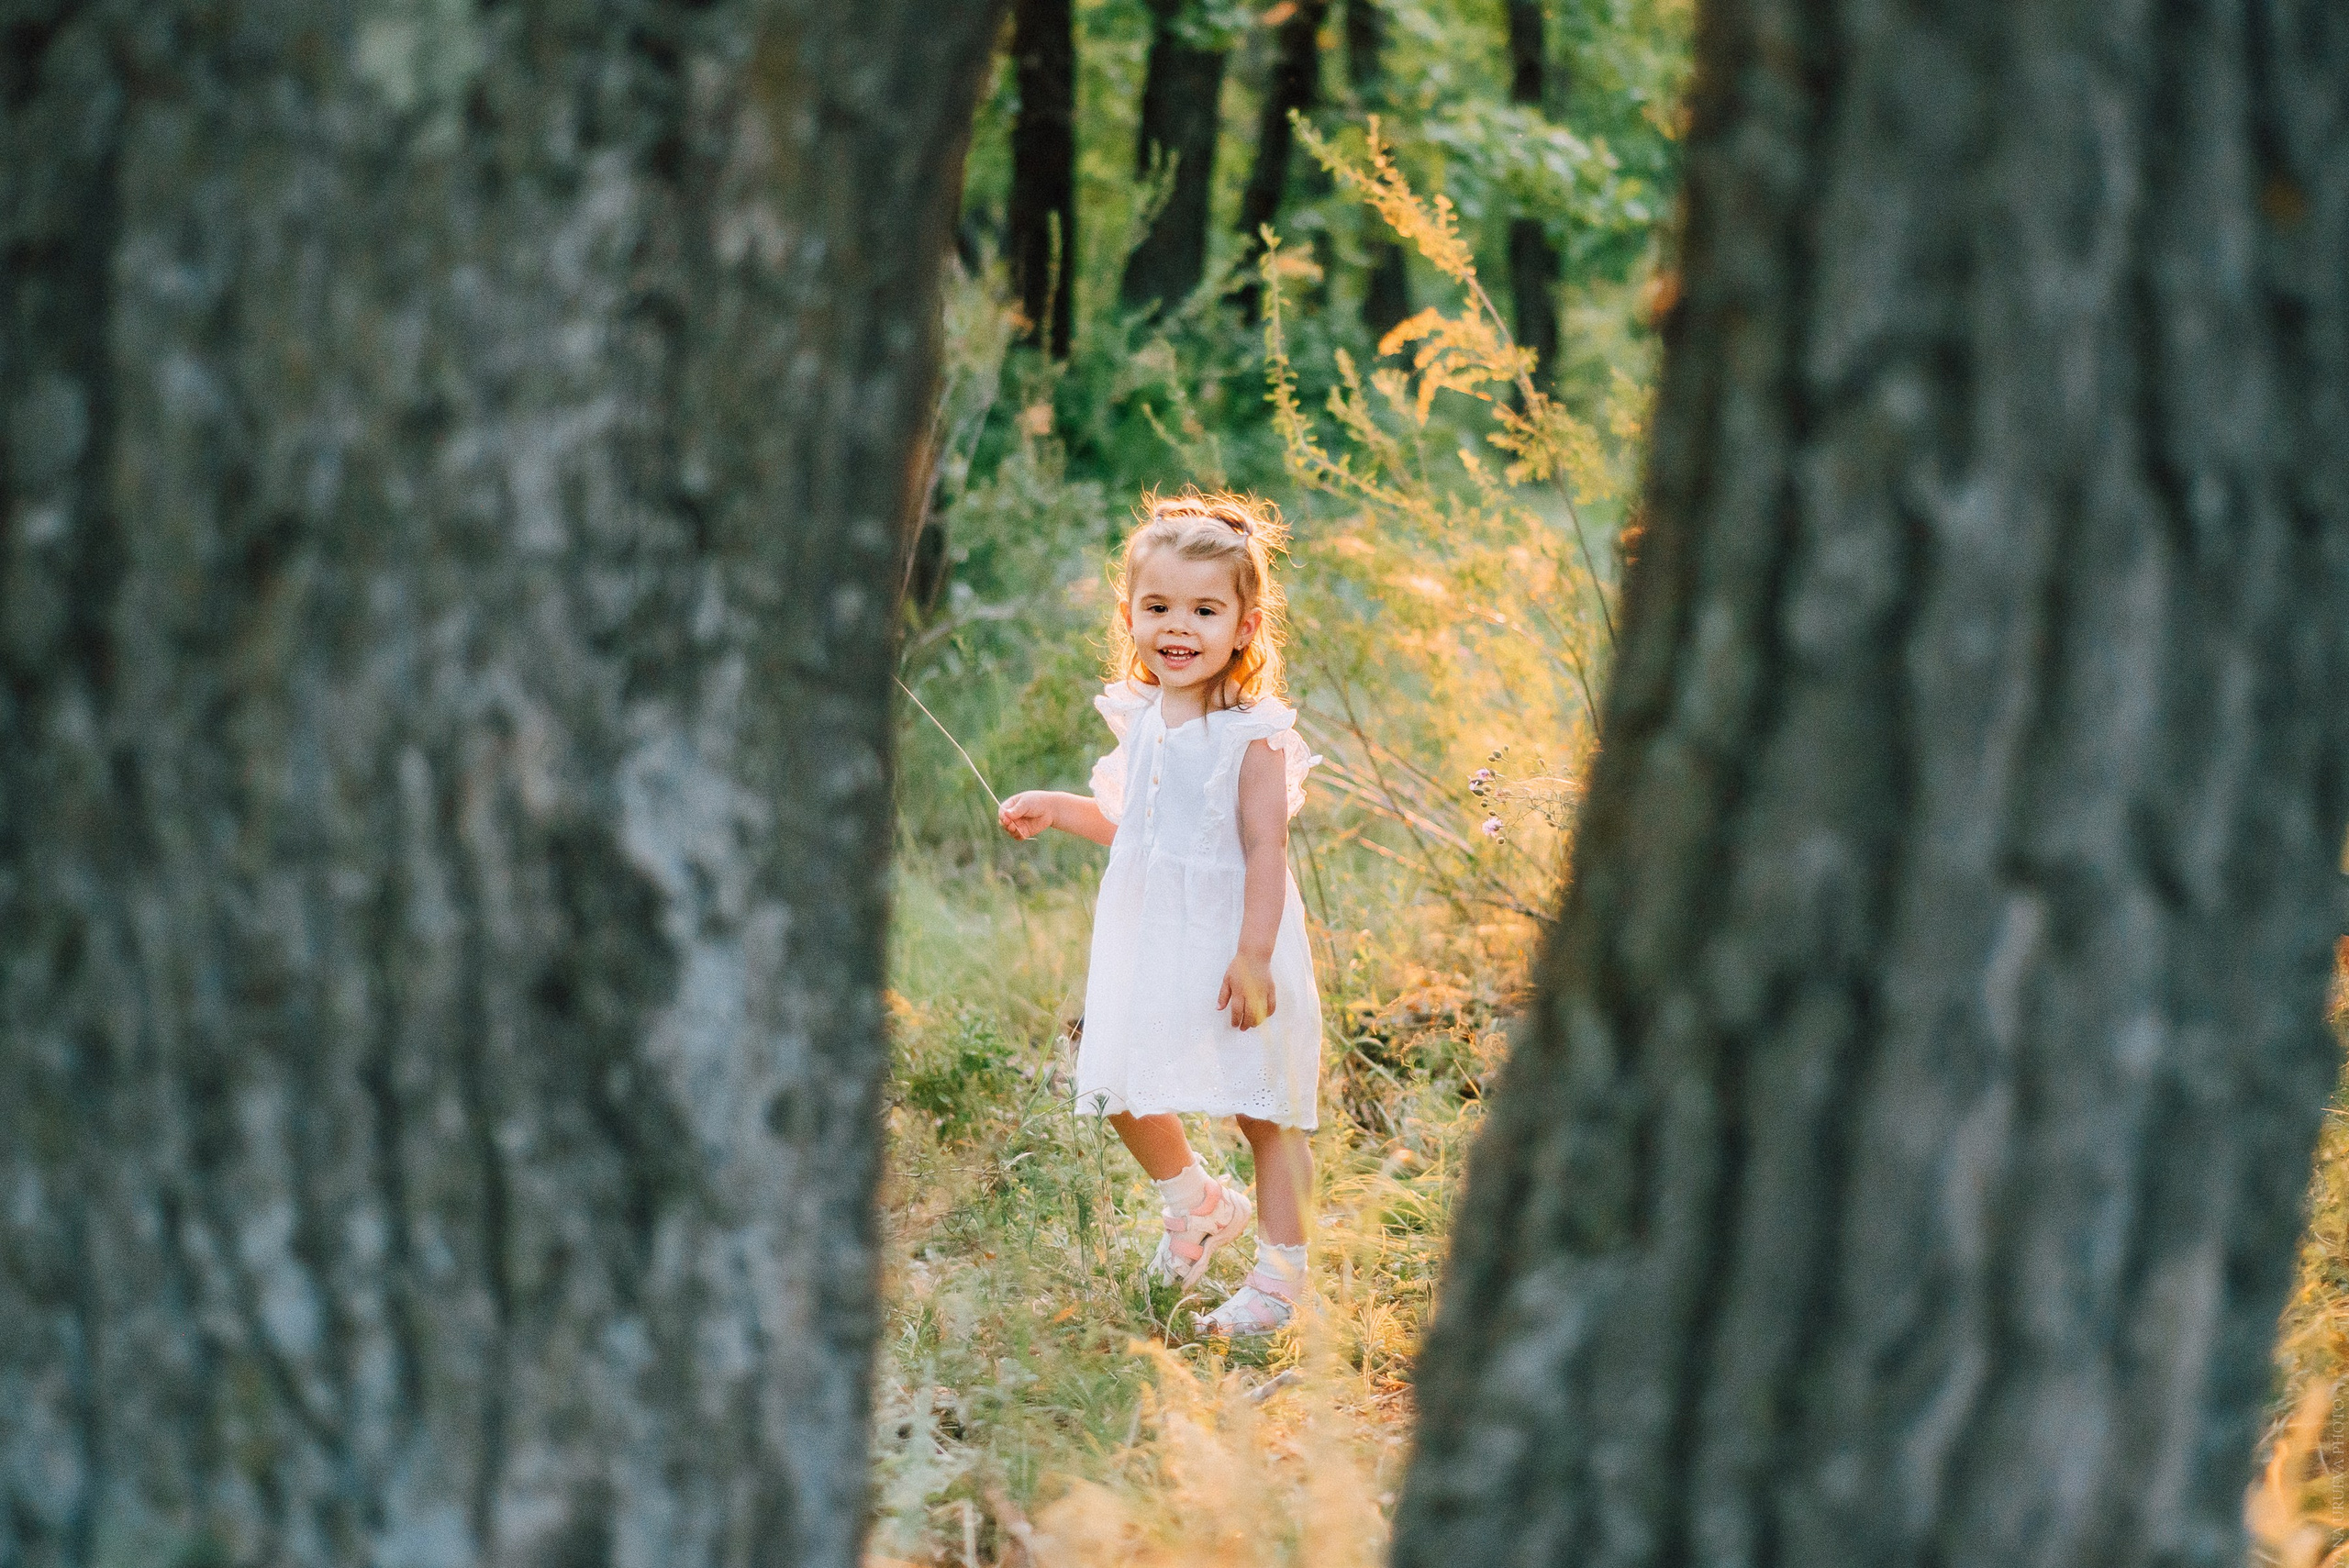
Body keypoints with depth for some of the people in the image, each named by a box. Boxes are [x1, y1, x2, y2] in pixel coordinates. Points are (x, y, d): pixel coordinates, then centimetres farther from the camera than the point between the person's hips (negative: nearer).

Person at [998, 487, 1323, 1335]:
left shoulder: (1252, 736, -16)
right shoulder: (1141, 719, 6)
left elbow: (1265, 849, -19)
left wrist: (1254, 955, -25)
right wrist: (1058, 809, 11)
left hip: (1230, 943, -7)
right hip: (1149, 944, 7)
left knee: (1264, 1111, 2)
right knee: (1126, 1091, 14)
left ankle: (1279, 1272, 13)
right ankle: (1199, 1204, 39)